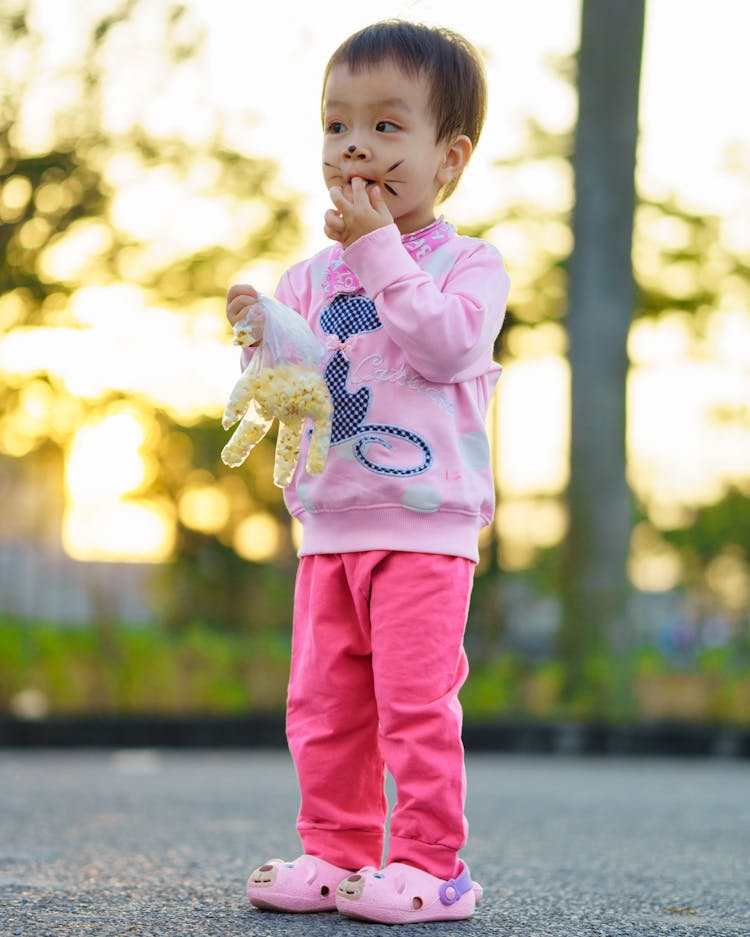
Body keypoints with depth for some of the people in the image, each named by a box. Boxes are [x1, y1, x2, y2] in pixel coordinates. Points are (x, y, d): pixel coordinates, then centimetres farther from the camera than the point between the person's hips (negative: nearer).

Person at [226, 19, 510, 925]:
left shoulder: (468, 264, -2)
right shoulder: (313, 275, 12)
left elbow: (446, 344, -21)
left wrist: (379, 250, -19)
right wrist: (263, 335, -11)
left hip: (424, 528, -5)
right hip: (329, 527, 6)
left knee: (415, 700, -6)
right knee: (322, 702, 9)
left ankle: (429, 864, 4)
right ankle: (335, 850, 20)